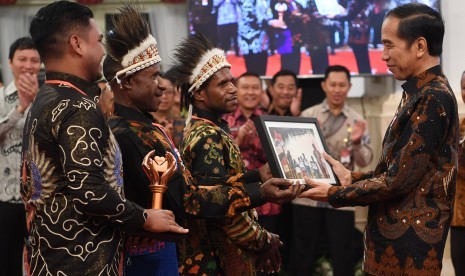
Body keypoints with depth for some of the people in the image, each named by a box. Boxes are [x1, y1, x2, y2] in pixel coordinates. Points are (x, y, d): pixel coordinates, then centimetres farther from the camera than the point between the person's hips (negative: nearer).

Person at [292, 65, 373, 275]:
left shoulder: (357, 121, 4)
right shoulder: (307, 115, 4)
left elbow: (365, 161, -2)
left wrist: (357, 142, -22)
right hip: (307, 196, 0)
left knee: (343, 256, 5)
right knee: (302, 255, 8)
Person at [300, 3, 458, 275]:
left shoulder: (433, 98, -19)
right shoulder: (422, 93, 14)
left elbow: (399, 179, -20)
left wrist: (335, 194, -11)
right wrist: (352, 178, 11)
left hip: (408, 240, -9)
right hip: (397, 233, 9)